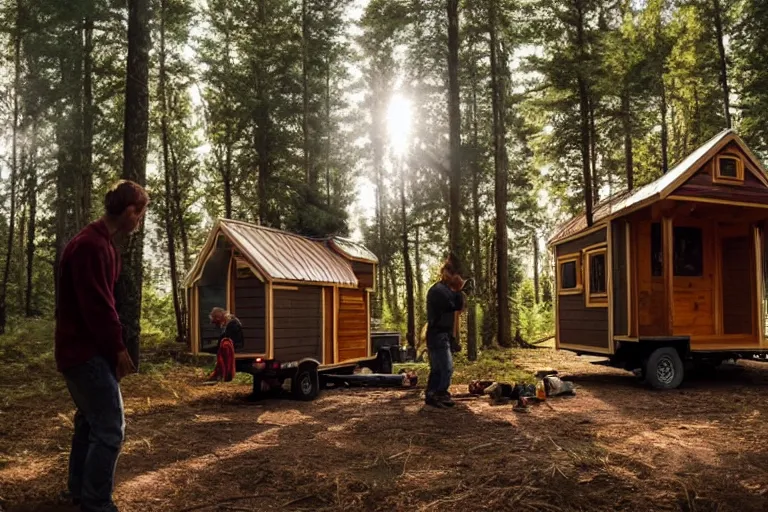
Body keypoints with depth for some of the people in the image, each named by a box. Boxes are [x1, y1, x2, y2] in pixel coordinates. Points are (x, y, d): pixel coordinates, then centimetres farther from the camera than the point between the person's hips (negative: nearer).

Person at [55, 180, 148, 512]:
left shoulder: (96, 242, 13)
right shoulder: (92, 246, -20)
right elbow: (97, 306, -23)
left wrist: (113, 346, 14)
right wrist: (117, 348, -13)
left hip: (81, 350, 11)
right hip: (88, 353, -11)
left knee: (90, 422, 20)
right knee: (110, 429, -7)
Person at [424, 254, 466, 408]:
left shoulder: (445, 289, 18)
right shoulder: (439, 290, -17)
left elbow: (460, 306, 16)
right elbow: (458, 306, -20)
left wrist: (457, 291, 2)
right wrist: (459, 290, -8)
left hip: (440, 335, 11)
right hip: (438, 335, -11)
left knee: (437, 369, 13)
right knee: (446, 368, -11)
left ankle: (431, 396, 17)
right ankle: (439, 396, -6)